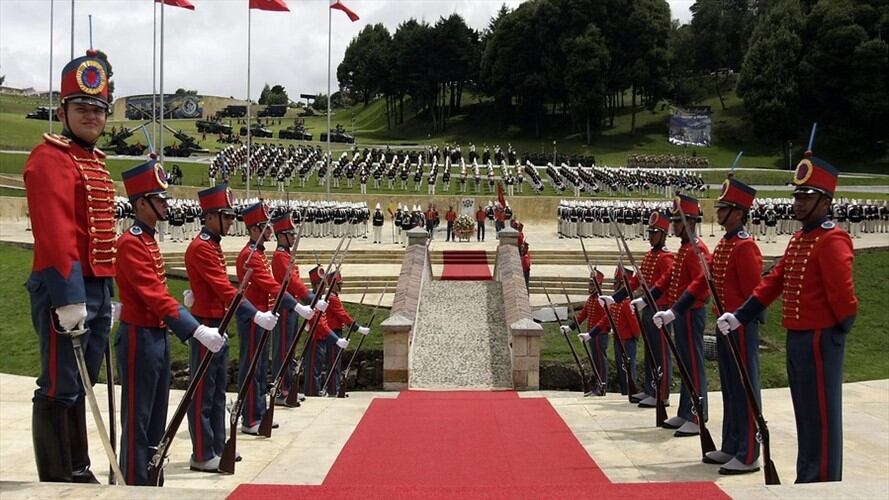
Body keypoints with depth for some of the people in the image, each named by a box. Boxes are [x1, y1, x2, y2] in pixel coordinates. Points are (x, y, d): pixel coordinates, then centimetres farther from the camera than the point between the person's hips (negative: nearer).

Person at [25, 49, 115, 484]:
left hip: (98, 288, 10)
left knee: (80, 386, 16)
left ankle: (79, 470, 25)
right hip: (67, 289, -10)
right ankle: (56, 482, 4)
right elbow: (55, 235, -21)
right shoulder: (50, 159, -12)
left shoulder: (95, 161, 18)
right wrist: (69, 297, -26)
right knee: (59, 391, -3)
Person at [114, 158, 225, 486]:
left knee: (156, 416, 14)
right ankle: (133, 486, 2)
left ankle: (152, 481, 23)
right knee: (137, 418, -4)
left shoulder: (148, 239, 14)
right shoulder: (131, 243, -16)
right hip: (140, 338, -10)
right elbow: (154, 297, -24)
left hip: (158, 335, 10)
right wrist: (198, 330, -27)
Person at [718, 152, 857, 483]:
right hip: (796, 337, 9)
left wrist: (841, 327, -9)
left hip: (819, 339, -9)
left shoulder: (832, 240, -15)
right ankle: (806, 479, 24)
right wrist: (739, 317, 9)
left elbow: (842, 293, -23)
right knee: (805, 414, 15)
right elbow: (773, 282, 15)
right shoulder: (798, 239, 14)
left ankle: (823, 484, 5)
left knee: (821, 416, -2)